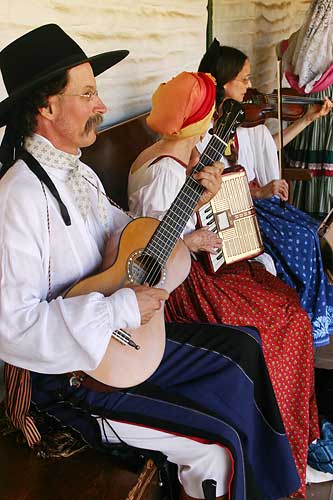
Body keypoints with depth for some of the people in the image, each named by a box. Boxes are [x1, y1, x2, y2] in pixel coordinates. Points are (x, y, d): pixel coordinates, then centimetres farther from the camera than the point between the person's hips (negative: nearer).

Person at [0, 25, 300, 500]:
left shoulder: (79, 174, 5)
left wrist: (191, 203, 1)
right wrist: (121, 308, -28)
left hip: (121, 336, 10)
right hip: (67, 376, -9)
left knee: (241, 348, 11)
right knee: (216, 442, -15)